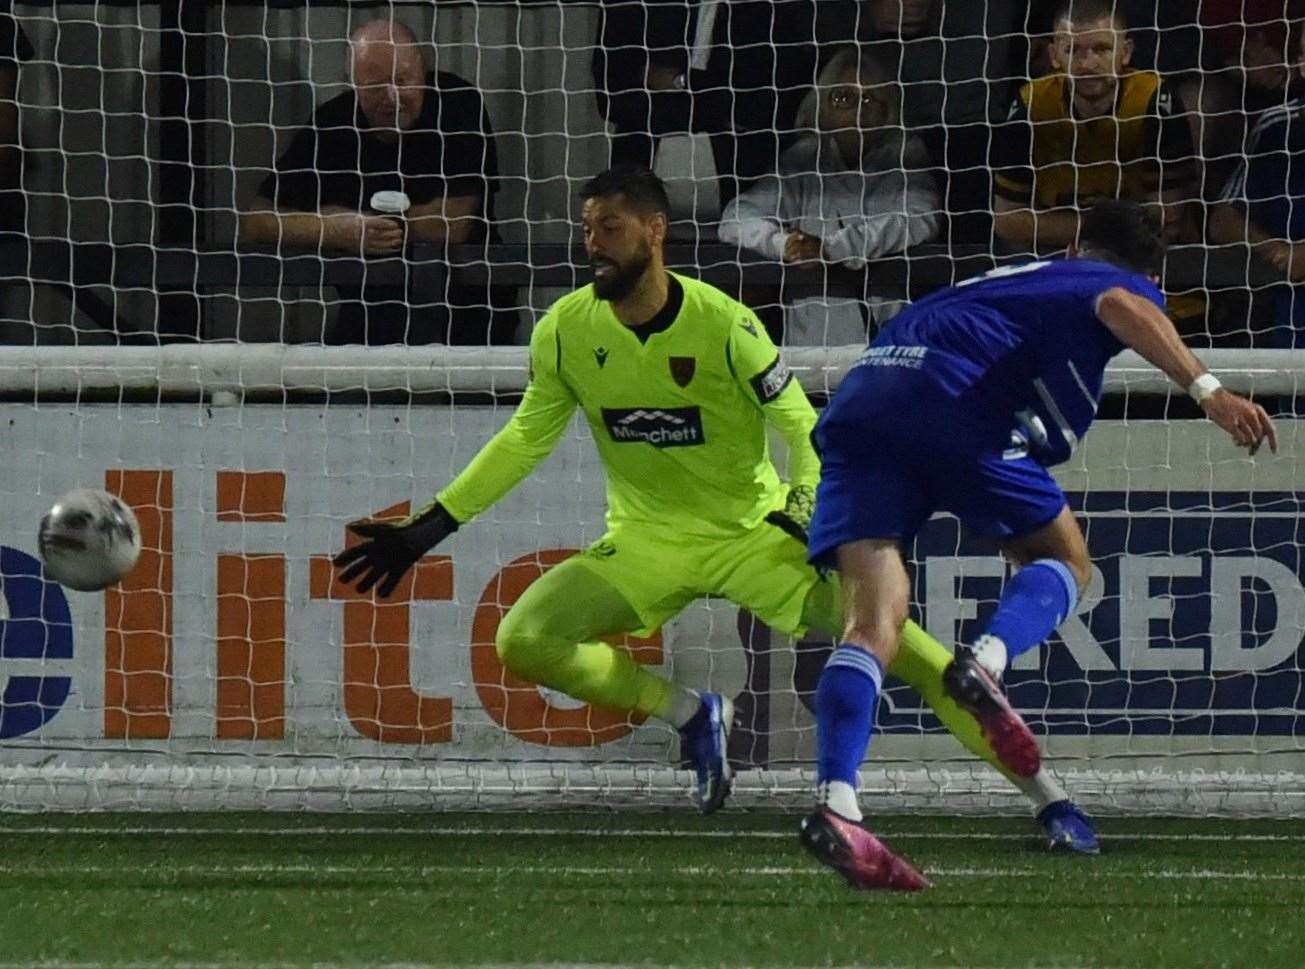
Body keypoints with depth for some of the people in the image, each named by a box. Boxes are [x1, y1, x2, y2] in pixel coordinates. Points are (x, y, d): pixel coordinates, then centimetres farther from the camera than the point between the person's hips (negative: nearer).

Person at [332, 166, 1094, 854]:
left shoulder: (723, 325, -18)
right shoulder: (567, 331, -7)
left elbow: (804, 429, -10)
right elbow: (524, 442, 5)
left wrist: (806, 510, -29)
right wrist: (424, 532, 2)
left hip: (753, 533, -4)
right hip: (645, 542, 4)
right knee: (524, 641, -18)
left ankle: (1047, 796, -14)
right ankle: (689, 715, 4)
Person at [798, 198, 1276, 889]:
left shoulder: (1014, 278, 41)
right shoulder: (1124, 285, 20)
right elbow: (1121, 306, -5)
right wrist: (1206, 389, -17)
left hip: (855, 402, 5)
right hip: (953, 399, -5)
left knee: (876, 616, -6)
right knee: (1063, 563, 14)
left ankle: (834, 803, -27)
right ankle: (989, 658, -19)